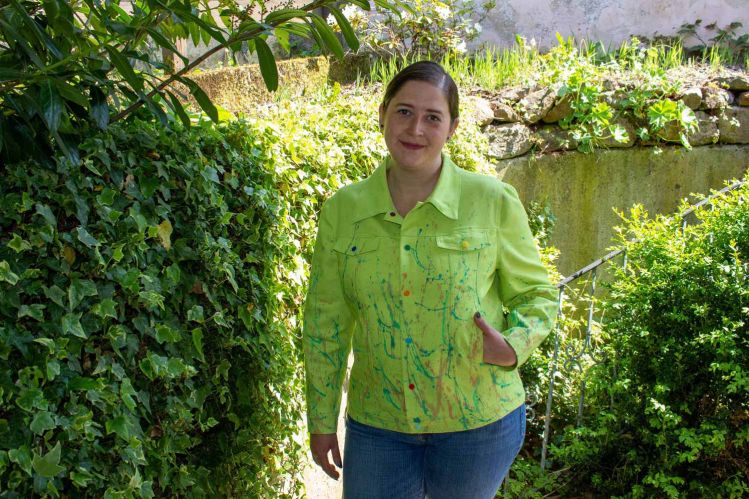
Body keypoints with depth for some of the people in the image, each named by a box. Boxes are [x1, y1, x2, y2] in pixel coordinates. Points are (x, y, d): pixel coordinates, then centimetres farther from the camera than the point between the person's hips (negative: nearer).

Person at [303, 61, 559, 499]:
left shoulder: (493, 201, -9)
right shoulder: (342, 210, -2)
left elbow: (536, 295, 2)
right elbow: (325, 322, 5)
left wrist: (513, 345, -19)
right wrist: (322, 420, 7)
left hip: (478, 423, -1)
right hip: (377, 426, 1)